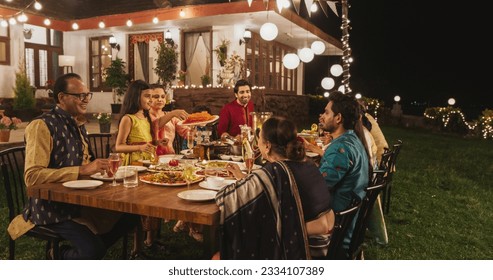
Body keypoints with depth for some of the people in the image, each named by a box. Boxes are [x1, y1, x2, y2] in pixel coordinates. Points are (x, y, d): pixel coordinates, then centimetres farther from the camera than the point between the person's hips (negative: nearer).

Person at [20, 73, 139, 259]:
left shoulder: (78, 125, 12)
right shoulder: (42, 125, -15)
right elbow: (32, 176, -25)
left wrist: (100, 167, 2)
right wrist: (82, 170, -29)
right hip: (52, 208, -8)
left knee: (130, 217, -4)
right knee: (93, 249, -27)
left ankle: (68, 252, 12)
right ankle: (63, 256, 8)